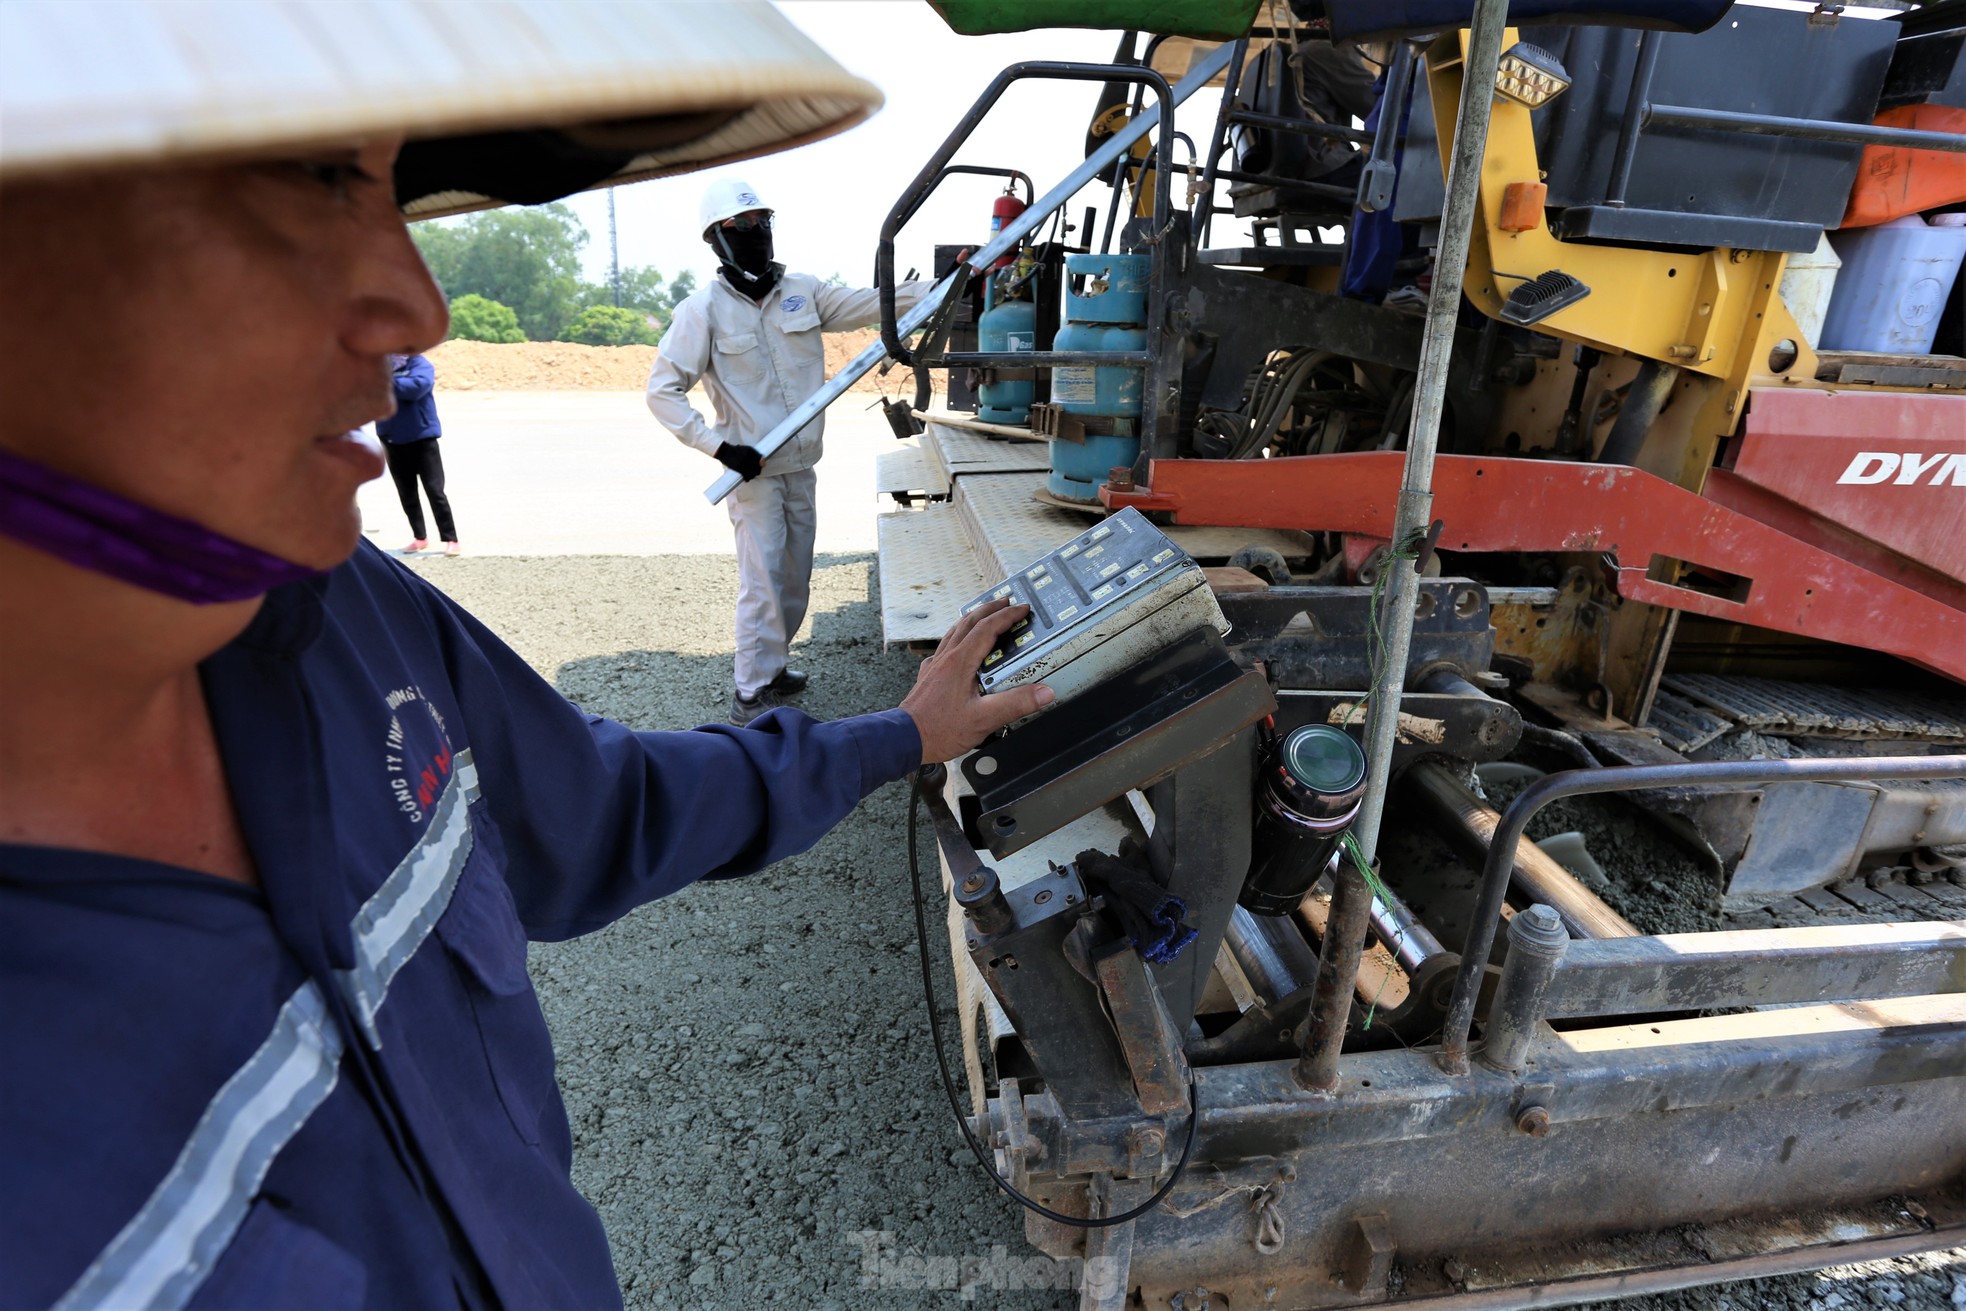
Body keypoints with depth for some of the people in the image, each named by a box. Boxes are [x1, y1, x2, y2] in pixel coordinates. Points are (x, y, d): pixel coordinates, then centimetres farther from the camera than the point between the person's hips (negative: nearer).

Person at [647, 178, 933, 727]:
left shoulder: (803, 292, 5)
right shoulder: (704, 309, -8)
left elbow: (869, 304, -1)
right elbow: (662, 392, -10)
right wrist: (720, 447, -18)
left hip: (801, 466, 6)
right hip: (752, 469, -6)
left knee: (795, 578, 13)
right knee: (763, 581, -6)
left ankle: (771, 667, 31)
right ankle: (750, 695, 5)